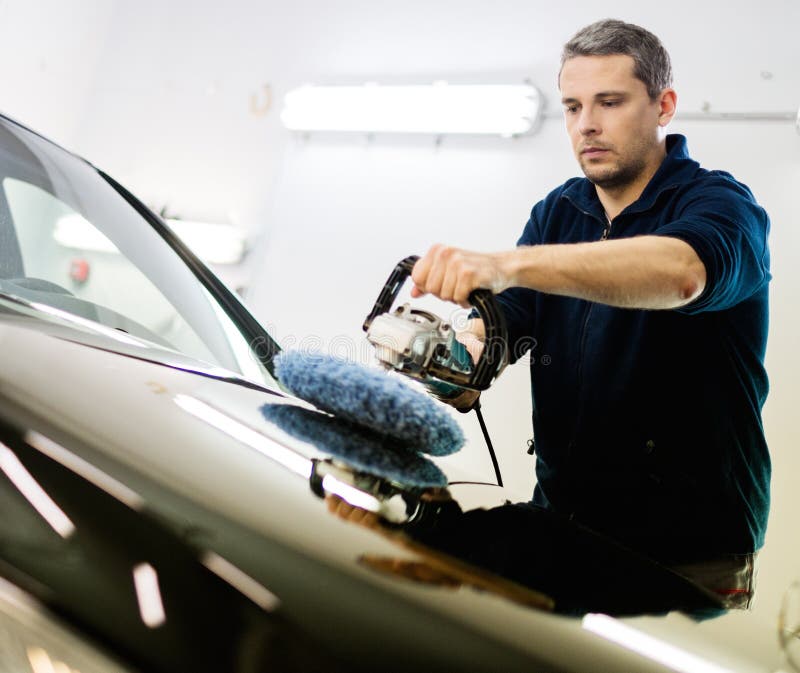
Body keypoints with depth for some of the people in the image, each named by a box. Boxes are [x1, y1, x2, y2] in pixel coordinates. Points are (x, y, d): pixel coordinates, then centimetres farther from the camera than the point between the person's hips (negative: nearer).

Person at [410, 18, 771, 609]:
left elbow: (680, 273, -35)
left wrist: (505, 264, -47)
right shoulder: (557, 212, 10)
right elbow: (501, 322, 1)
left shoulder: (720, 204, -11)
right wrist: (455, 354, -23)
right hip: (563, 523, 5)